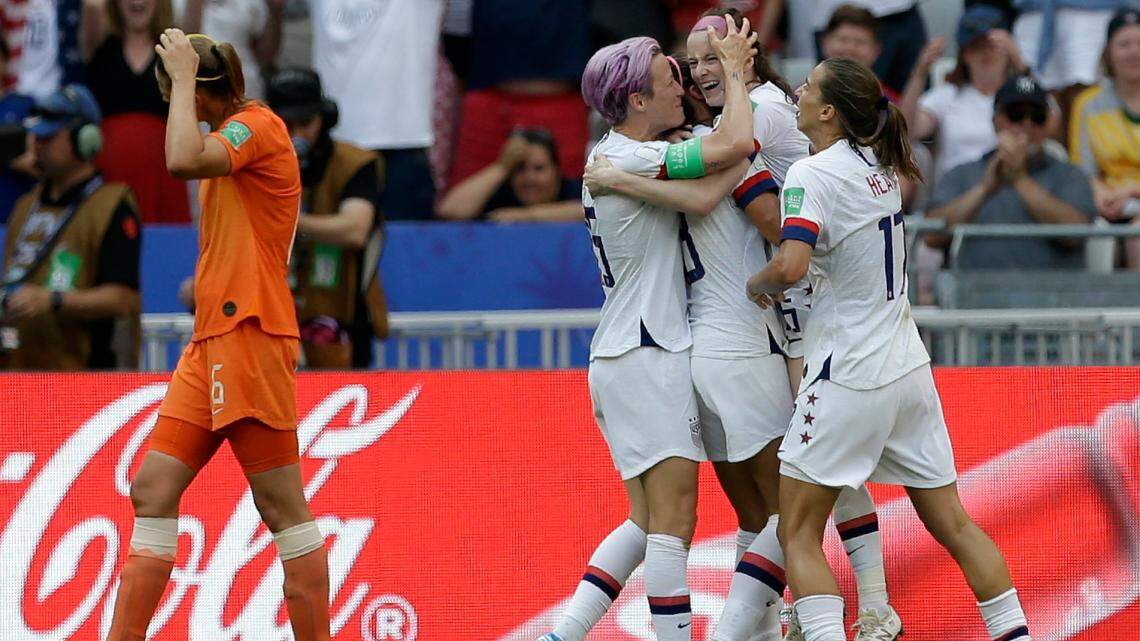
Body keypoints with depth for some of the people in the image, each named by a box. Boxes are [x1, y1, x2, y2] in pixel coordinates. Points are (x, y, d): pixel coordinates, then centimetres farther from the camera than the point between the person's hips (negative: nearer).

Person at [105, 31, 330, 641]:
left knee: (281, 506, -8)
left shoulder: (256, 124, -8)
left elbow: (183, 160, -26)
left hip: (249, 337, -10)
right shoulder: (228, 140, 21)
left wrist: (184, 75, -16)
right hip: (210, 340, 10)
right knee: (153, 491, 4)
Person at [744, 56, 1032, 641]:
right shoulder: (879, 165, 8)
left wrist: (757, 284, -8)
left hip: (848, 378, -7)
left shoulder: (812, 175, -15)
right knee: (952, 524, 12)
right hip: (909, 368, 7)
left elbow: (791, 265, -30)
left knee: (798, 534, 0)